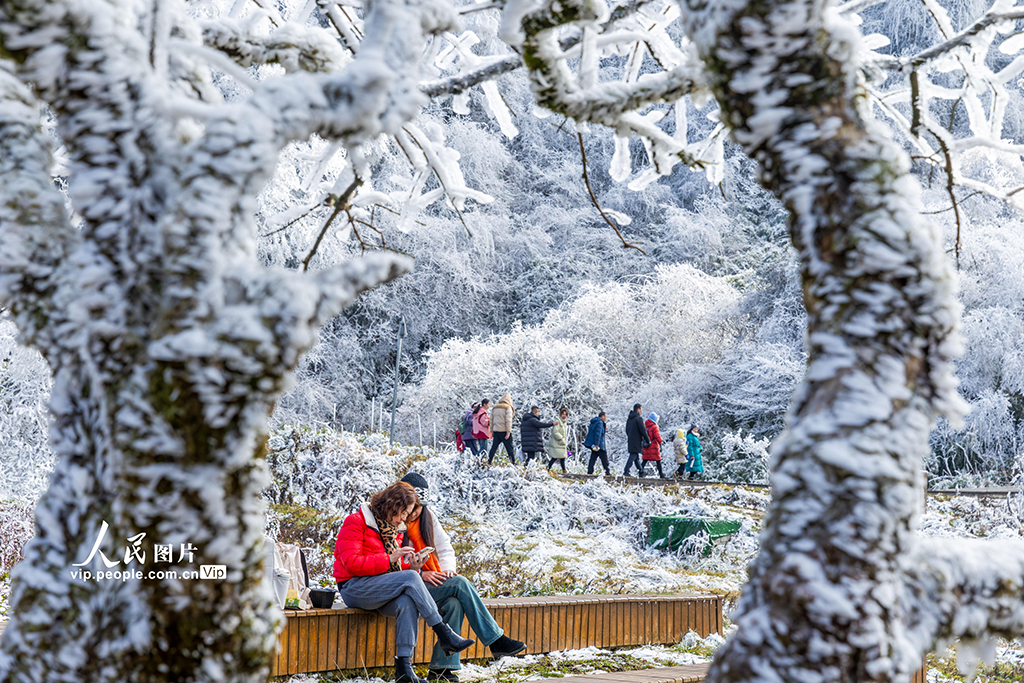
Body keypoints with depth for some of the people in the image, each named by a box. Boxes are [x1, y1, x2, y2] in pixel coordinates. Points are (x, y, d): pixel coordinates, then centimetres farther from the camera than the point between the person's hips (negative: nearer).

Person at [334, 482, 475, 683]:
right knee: (411, 578, -27)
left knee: (408, 603, -29)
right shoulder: (355, 522, -6)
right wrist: (390, 559, -19)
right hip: (354, 588, -7)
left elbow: (396, 570, 20)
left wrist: (411, 566, -3)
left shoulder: (393, 531, 19)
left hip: (380, 590, 7)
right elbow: (352, 563, -17)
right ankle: (445, 636, -25)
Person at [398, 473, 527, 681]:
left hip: (433, 581, 7)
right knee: (460, 583, -24)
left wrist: (448, 570, -5)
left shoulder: (428, 517, 11)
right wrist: (419, 574, -20)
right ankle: (496, 640, -19)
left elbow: (445, 548, 16)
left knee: (454, 604, -25)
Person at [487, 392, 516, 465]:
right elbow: (508, 420, -14)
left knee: (494, 447, 8)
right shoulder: (508, 408, -5)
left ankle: (489, 461, 3)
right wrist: (508, 432, -16)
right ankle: (513, 463, 3)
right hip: (504, 431, -5)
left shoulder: (494, 408, 14)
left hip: (496, 431, 5)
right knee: (509, 447, 1)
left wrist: (492, 431, 18)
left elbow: (491, 420, 15)